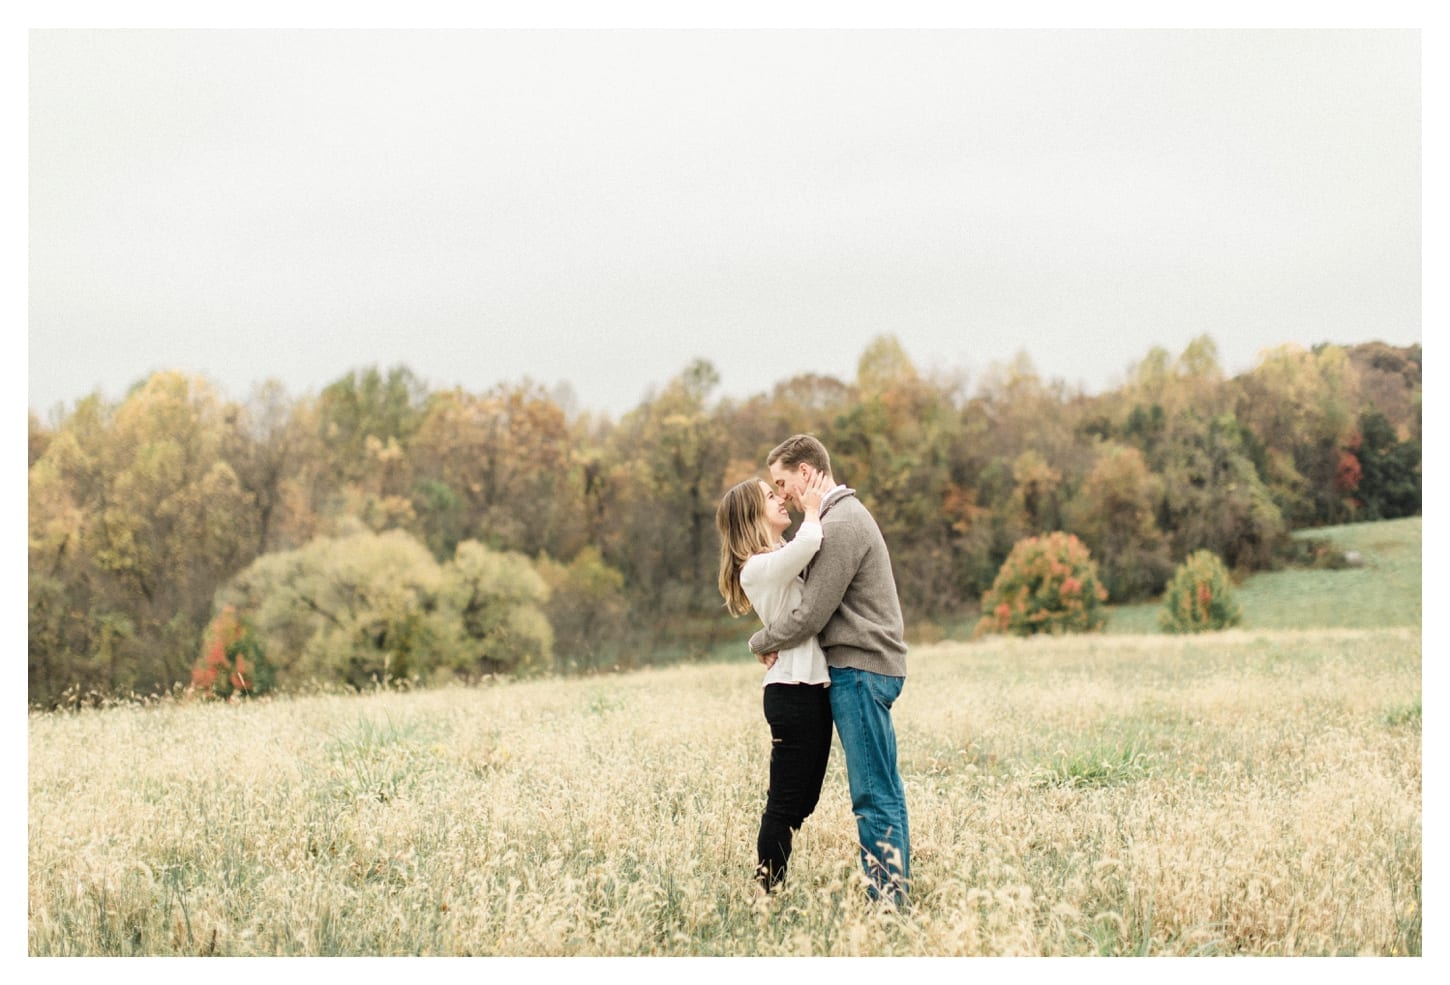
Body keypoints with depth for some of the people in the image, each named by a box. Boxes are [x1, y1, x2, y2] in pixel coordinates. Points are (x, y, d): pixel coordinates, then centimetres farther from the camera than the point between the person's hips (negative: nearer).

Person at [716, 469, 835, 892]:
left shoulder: (783, 557, 17)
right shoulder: (759, 567, -14)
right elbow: (807, 543, -31)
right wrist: (811, 511, -13)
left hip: (812, 688, 10)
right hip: (792, 692, -10)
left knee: (802, 801, 13)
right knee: (785, 804, -5)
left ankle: (773, 889, 20)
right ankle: (766, 892, 2)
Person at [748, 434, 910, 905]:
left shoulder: (840, 526, -15)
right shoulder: (846, 514, 18)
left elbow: (809, 617, -17)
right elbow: (822, 603, 19)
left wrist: (761, 643, 1)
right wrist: (775, 641, 3)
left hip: (860, 671, -10)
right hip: (864, 669, 10)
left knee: (874, 794, -8)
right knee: (880, 791, 10)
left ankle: (889, 899, -7)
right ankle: (892, 894, 14)